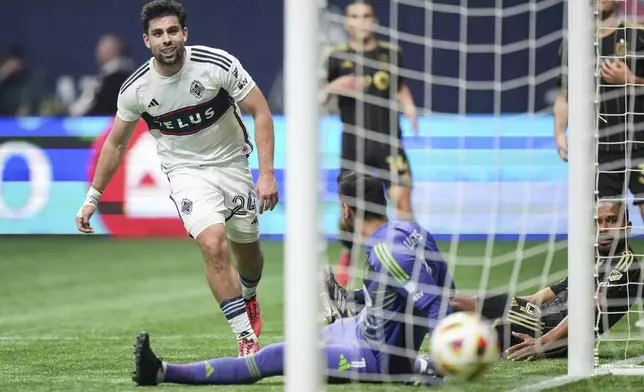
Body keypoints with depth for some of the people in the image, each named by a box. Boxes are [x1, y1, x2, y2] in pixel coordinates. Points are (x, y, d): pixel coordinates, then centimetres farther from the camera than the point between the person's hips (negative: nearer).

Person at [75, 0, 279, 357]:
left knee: (248, 253, 14)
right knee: (214, 246, -24)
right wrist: (92, 197, 7)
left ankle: (249, 296, 52)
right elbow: (115, 144, 3)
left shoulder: (218, 64, -20)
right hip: (185, 170, -1)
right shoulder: (135, 89, -14)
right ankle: (247, 340, -18)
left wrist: (266, 174, -19)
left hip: (231, 162, 1)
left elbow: (261, 112, -11)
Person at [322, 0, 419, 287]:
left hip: (388, 142, 1)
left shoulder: (391, 54, 6)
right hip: (354, 143, 0)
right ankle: (346, 255, 28)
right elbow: (318, 99, 4)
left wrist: (409, 108, 3)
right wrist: (331, 88, -16)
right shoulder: (337, 57, 1)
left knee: (402, 199, -13)